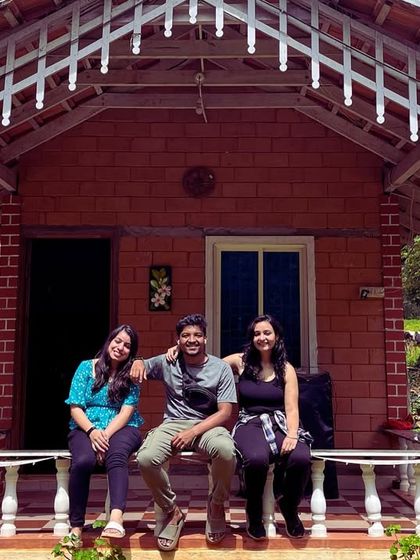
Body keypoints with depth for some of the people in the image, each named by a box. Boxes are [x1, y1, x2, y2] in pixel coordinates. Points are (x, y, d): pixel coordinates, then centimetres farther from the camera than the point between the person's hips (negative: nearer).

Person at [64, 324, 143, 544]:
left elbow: (127, 411, -5)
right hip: (86, 428, 0)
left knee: (117, 454, -36)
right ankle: (76, 527, -23)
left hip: (121, 428, 0)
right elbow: (75, 408, 0)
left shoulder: (130, 375, 6)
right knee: (83, 461, -33)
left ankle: (116, 518, -54)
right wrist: (92, 431, -18)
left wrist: (106, 434, -21)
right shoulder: (86, 367, 6)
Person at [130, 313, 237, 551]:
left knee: (226, 451, -37)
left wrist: (194, 431, -17)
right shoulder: (167, 363, 7)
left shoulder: (221, 368, 1)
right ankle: (172, 511, -2)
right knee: (146, 458, -31)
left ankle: (217, 504, -4)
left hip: (207, 425, -1)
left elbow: (225, 412, -4)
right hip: (174, 424, 2)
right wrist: (138, 363, -4)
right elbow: (142, 366, 23)